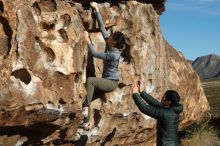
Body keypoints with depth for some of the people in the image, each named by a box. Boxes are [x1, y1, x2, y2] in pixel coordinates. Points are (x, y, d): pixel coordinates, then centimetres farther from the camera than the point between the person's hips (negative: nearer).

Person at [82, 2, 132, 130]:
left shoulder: (114, 54, -26)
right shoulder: (109, 43, -3)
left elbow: (95, 54, -25)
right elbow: (102, 26, -3)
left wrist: (88, 40, -18)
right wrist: (96, 9, -5)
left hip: (112, 82, -9)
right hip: (106, 80, 9)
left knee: (90, 80, -32)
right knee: (89, 89, -6)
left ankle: (86, 106, -27)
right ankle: (86, 123, -7)